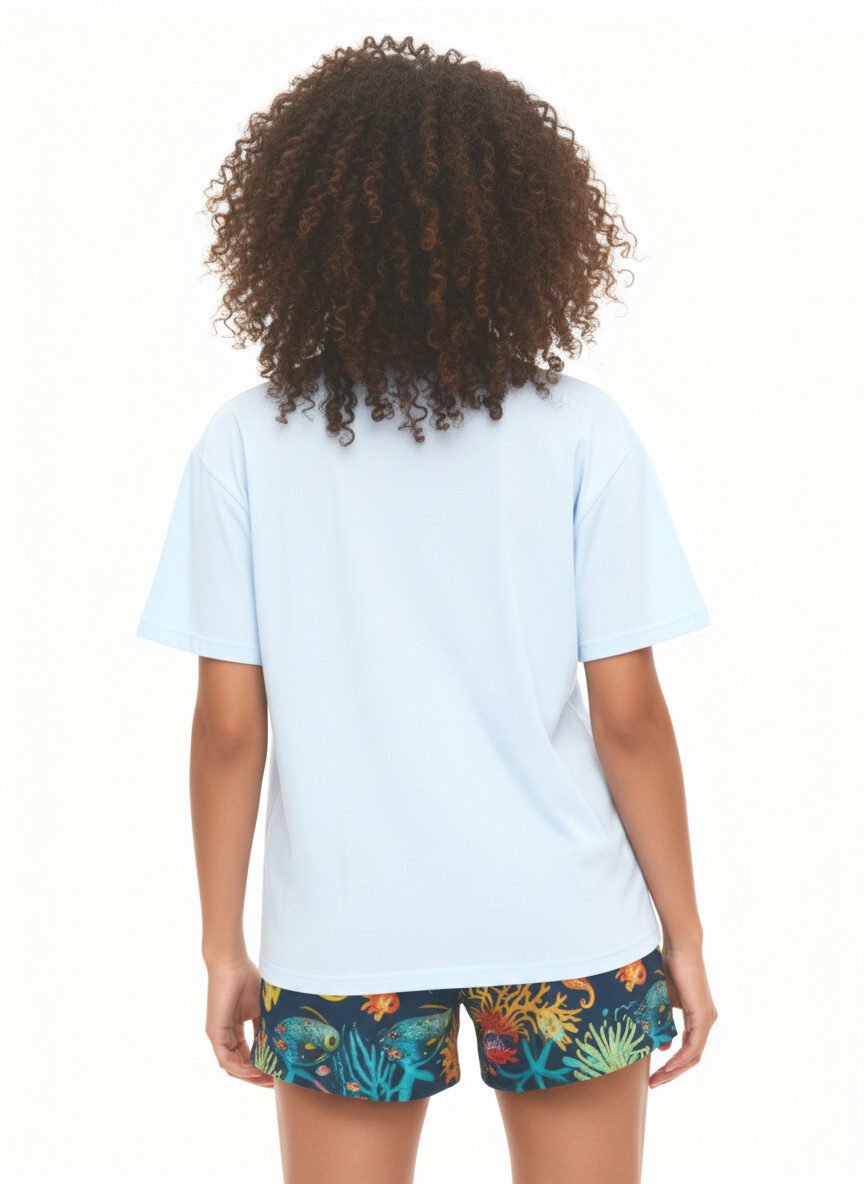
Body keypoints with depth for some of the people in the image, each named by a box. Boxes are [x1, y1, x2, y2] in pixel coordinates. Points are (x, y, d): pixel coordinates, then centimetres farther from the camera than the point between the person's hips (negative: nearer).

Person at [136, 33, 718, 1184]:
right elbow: (628, 713, -7)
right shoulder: (580, 433, -8)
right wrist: (683, 933, 4)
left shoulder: (246, 445, -7)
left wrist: (223, 945, 6)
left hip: (343, 938, 0)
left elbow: (230, 727, -5)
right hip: (566, 926, 0)